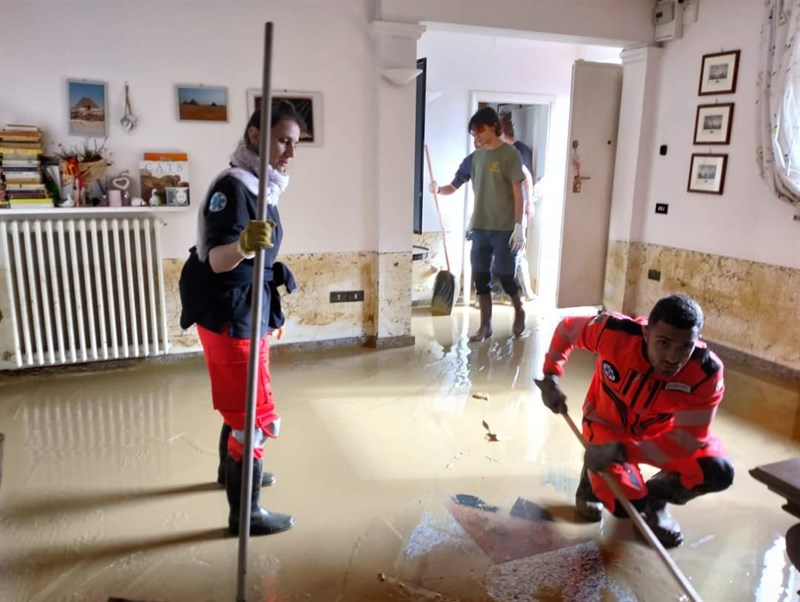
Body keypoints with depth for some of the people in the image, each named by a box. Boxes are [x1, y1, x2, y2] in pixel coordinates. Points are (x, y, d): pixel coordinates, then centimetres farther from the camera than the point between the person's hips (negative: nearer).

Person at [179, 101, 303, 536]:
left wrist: (274, 273, 33)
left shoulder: (260, 185, 9)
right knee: (256, 414, -3)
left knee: (240, 402, 25)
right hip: (229, 316, -10)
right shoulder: (233, 186, -20)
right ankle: (245, 513, 11)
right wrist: (243, 244, -51)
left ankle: (231, 470, 46)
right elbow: (216, 260, -31)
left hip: (248, 312, 10)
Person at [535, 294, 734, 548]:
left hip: (660, 431, 2)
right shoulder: (615, 332, -34)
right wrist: (551, 377, -14)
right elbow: (567, 328, -13)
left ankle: (655, 498, 10)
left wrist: (622, 451, -35)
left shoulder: (707, 372, -32)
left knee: (718, 472, -22)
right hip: (608, 425, -2)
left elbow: (686, 439, -27)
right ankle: (593, 476, 18)